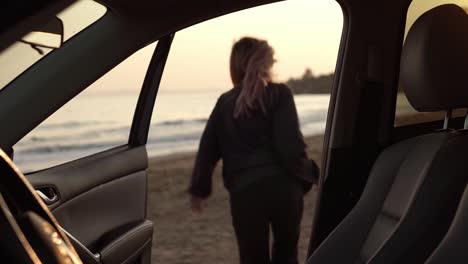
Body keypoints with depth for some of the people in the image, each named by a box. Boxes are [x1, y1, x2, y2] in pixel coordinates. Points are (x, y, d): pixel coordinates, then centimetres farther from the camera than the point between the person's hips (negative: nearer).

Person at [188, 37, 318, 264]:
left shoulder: (225, 102, 11)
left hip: (245, 192, 1)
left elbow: (207, 149, 11)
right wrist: (307, 174, 5)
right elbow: (290, 145, -10)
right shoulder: (279, 94, 0)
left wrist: (199, 189, 20)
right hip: (283, 187, -1)